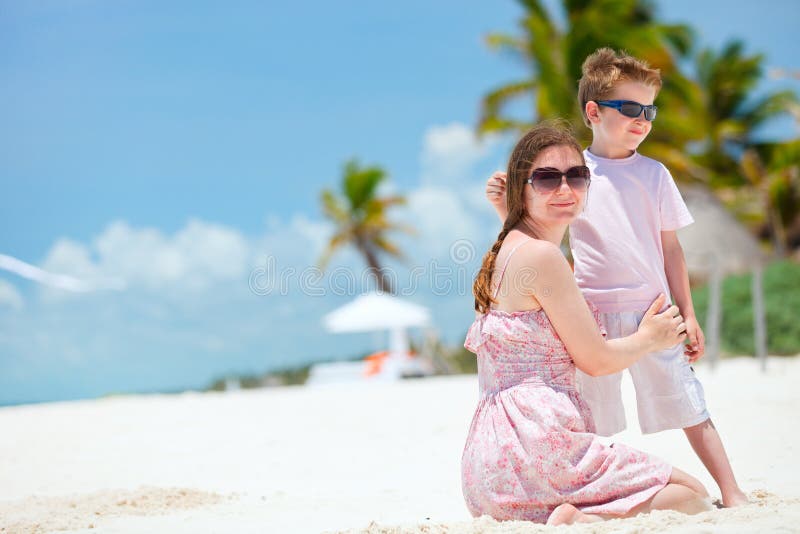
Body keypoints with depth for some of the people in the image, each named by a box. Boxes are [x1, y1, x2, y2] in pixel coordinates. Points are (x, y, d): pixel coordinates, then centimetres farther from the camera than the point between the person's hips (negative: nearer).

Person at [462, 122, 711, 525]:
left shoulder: (508, 249, 17)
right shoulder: (541, 255, -12)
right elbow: (594, 359, -6)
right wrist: (649, 338, 13)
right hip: (536, 442, -10)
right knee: (693, 496, -1)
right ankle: (580, 522, -19)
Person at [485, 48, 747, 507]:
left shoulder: (653, 173, 7)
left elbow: (671, 248, 10)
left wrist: (687, 313, 7)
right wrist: (506, 207, -10)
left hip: (652, 311, 1)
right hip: (591, 315, 0)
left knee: (689, 405, 0)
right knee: (592, 424, 5)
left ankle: (733, 495, 5)